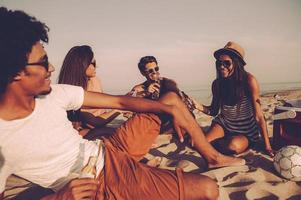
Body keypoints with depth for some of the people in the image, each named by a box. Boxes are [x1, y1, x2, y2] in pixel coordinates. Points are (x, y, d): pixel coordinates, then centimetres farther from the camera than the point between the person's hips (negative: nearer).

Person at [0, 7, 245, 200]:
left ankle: (212, 156, 22)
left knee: (171, 97, 9)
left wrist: (172, 110, -11)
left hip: (110, 150, 7)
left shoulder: (54, 94, -7)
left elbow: (119, 101, -4)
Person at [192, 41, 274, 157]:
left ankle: (213, 143, -1)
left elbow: (258, 116, -19)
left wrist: (267, 146, -19)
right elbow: (214, 111, 6)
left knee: (233, 145, -35)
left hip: (246, 131, -3)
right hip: (223, 124, 3)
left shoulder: (248, 80, -20)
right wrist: (200, 107, -17)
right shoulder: (217, 83, -6)